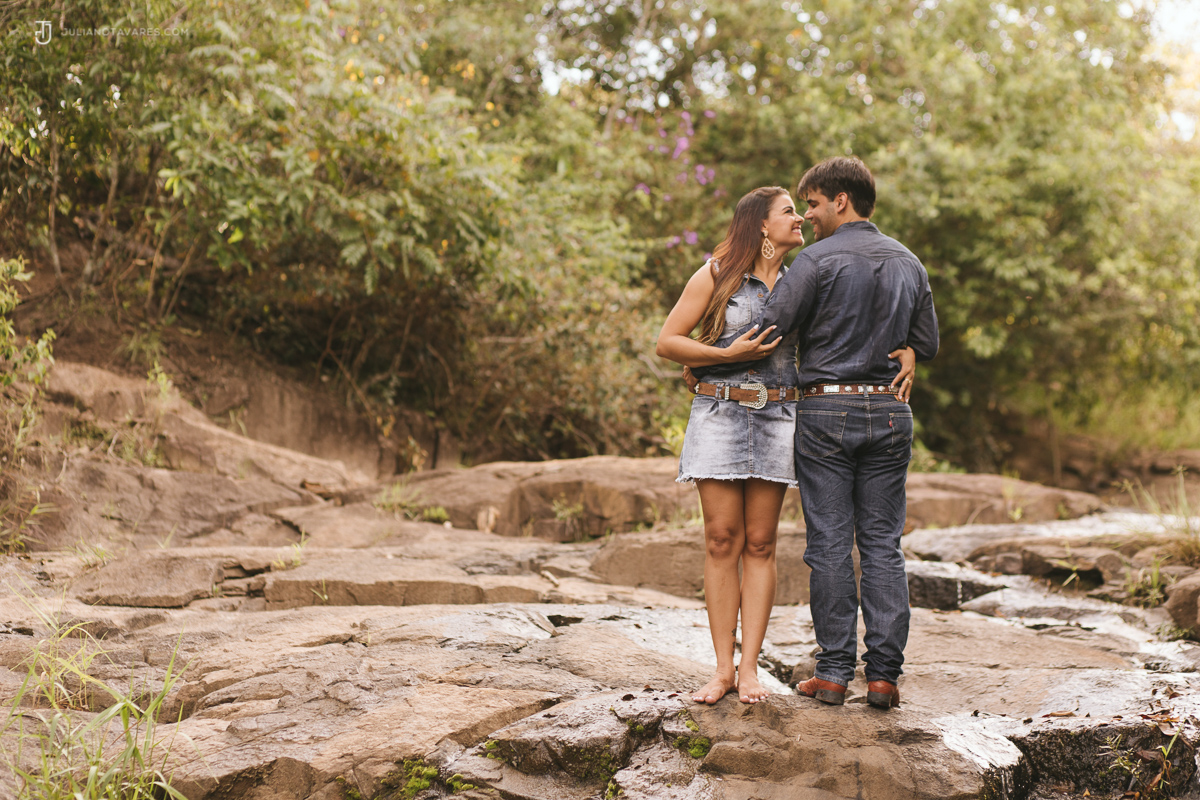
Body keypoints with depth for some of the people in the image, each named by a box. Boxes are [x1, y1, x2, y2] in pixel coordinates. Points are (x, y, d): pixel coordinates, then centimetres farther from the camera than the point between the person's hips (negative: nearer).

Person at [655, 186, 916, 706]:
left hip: (776, 420, 3)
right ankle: (723, 668, 1)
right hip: (719, 414, -2)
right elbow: (668, 342, -2)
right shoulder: (716, 276, 0)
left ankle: (749, 667, 4)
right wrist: (729, 354, -14)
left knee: (759, 544, 1)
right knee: (721, 542, -3)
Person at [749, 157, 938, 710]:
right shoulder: (908, 264, 10)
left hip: (826, 410, -4)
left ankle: (834, 671, 2)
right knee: (882, 543, 6)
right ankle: (884, 672, 3)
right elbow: (927, 346, 15)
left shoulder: (819, 259, -8)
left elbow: (769, 329, -11)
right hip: (889, 411, 4)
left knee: (830, 544, 0)